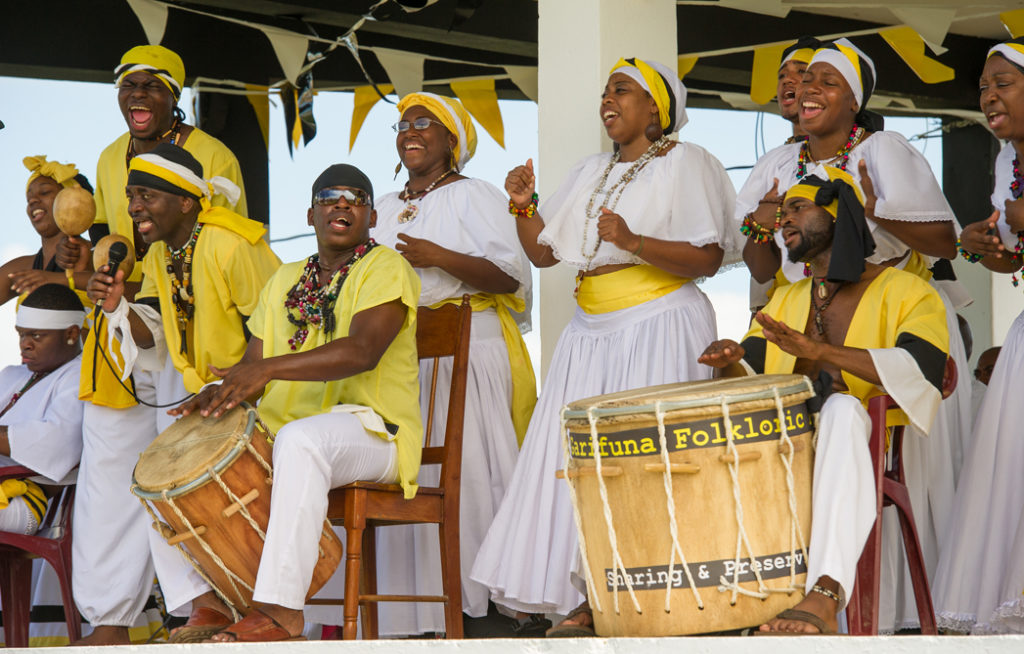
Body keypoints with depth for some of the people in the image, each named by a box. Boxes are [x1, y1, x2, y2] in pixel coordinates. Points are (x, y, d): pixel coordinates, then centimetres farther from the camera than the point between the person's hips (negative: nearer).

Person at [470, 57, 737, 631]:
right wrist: (523, 205, 2)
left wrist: (634, 243, -23)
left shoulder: (684, 163, -1)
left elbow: (708, 259, -11)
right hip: (592, 331, 7)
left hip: (659, 329, -7)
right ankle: (584, 592, 3)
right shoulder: (591, 174, 20)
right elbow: (543, 252, 20)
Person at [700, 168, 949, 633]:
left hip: (871, 458, -5)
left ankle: (825, 596, -56)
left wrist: (820, 351, -28)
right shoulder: (785, 300, 25)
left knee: (842, 407, -39)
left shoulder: (905, 292, 4)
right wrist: (729, 359, -12)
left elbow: (921, 370, -15)